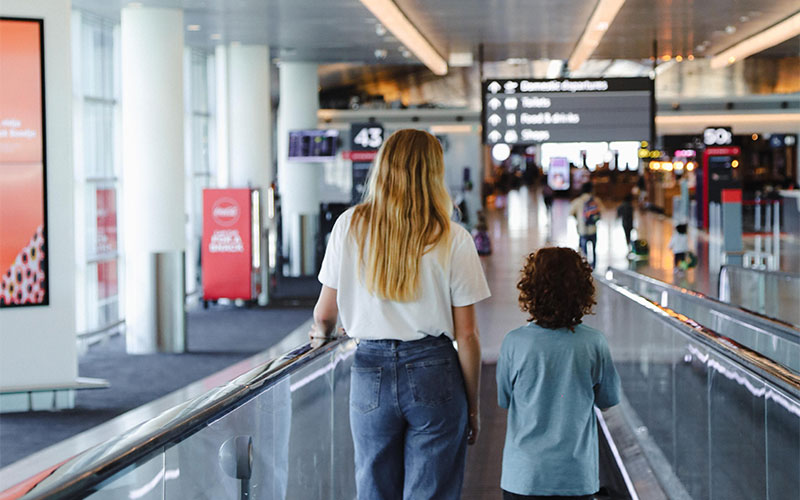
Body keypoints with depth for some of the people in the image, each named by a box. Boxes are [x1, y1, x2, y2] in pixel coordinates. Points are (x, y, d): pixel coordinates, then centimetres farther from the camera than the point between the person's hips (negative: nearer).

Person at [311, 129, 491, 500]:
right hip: (434, 374, -2)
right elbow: (466, 334, -4)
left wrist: (320, 333, 30)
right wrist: (473, 405, 7)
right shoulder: (453, 240, -6)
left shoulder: (349, 227, 0)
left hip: (370, 372, 2)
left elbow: (324, 314, 6)